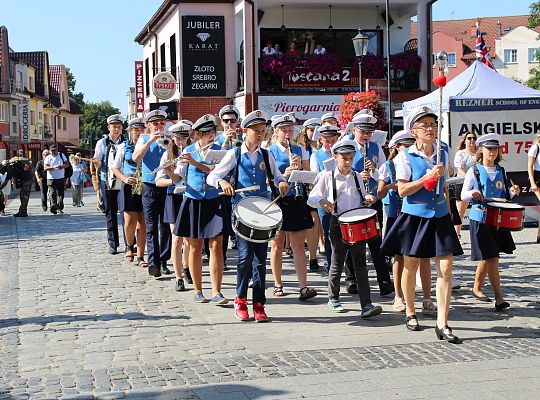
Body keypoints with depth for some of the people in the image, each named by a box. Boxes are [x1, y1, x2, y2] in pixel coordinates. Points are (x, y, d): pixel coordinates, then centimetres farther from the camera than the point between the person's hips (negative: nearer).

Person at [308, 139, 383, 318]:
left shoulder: (357, 176, 11)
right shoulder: (327, 177, 2)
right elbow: (311, 199, -1)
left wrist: (367, 198, -1)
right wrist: (322, 201, -22)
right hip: (338, 223, -2)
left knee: (360, 264, -5)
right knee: (337, 263, 8)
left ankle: (366, 305, -9)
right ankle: (333, 298, 28)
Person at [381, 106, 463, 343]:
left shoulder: (442, 155, 7)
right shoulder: (405, 157, -6)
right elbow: (402, 190, -12)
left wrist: (449, 213, 15)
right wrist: (429, 177, -19)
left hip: (439, 217, 3)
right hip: (414, 217, -3)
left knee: (445, 268, -7)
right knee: (410, 267, 10)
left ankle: (442, 324, -5)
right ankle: (410, 312, 33)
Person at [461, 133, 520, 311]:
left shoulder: (501, 171, 12)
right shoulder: (474, 171, -1)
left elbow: (504, 195, 19)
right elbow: (463, 196, 1)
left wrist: (512, 192, -2)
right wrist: (472, 193, -20)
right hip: (480, 218, -5)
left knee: (486, 257, 12)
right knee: (491, 257, -10)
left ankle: (477, 288, 32)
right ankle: (499, 297, -9)